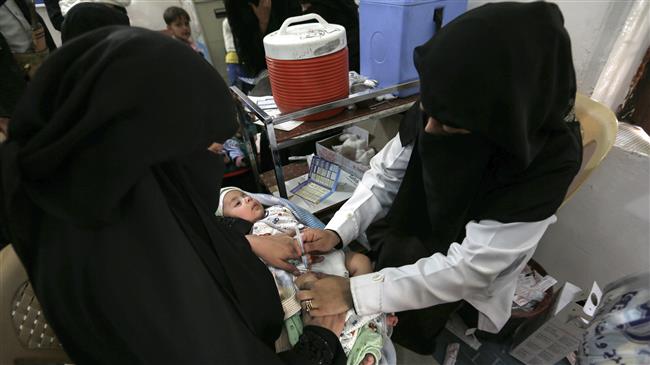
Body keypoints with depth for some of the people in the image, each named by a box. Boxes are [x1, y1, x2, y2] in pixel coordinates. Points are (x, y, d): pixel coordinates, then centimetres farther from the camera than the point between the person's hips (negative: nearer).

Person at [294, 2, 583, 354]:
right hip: (401, 235, 4)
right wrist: (337, 231, -22)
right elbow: (386, 174, -9)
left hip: (462, 287, -3)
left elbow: (467, 269, -29)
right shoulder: (438, 110, -20)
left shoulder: (549, 162, -31)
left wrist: (355, 293, -31)